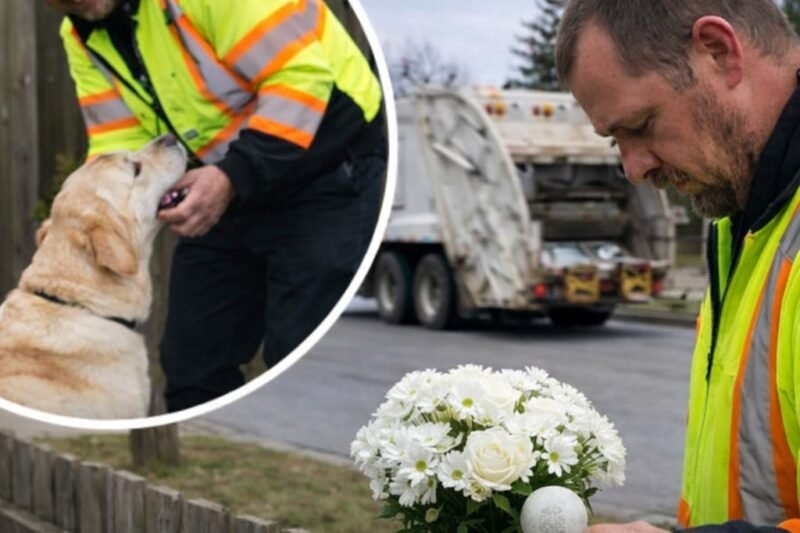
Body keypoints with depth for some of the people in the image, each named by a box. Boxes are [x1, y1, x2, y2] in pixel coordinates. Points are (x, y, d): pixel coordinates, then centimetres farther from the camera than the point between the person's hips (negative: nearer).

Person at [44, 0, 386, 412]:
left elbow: (301, 77, -27)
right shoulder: (81, 37, 0)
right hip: (225, 186, 8)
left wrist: (234, 177, -33)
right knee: (191, 362, 9)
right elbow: (118, 145, -1)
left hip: (324, 165, -7)